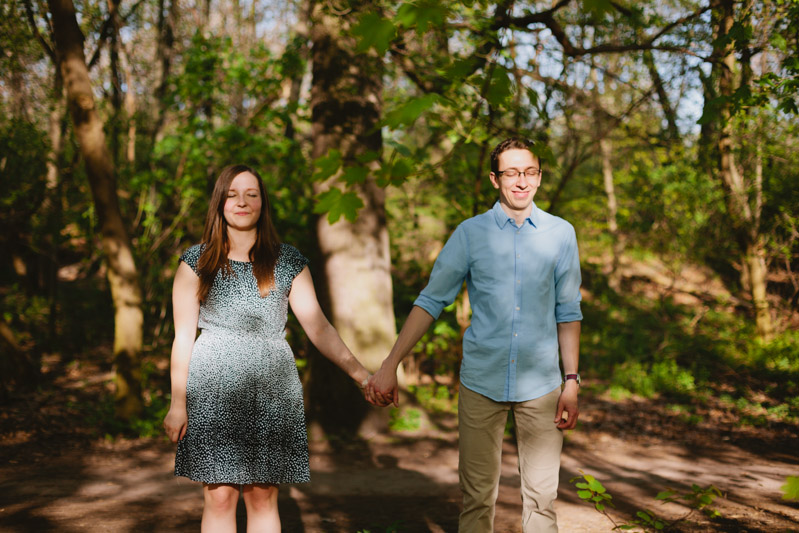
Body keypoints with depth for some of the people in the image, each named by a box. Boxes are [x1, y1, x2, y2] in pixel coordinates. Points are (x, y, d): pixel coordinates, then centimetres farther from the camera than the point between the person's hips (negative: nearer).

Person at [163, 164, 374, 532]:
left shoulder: (288, 262, 8)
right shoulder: (197, 262, 6)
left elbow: (317, 326, 3)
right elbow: (183, 335, 4)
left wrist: (359, 372, -7)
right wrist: (178, 403, -1)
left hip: (272, 390, 1)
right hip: (214, 391, -1)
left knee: (263, 496, 3)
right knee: (220, 496, -3)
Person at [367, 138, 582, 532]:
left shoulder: (561, 234, 5)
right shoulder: (471, 233, 1)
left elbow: (568, 313, 10)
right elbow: (431, 301, 2)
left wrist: (572, 381, 5)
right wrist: (390, 365, -5)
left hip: (540, 384, 1)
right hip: (481, 382, 0)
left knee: (541, 497, 4)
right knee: (477, 496, 5)